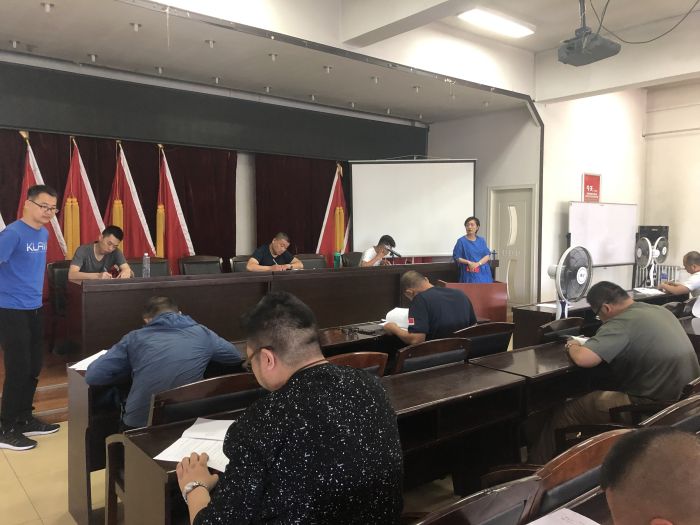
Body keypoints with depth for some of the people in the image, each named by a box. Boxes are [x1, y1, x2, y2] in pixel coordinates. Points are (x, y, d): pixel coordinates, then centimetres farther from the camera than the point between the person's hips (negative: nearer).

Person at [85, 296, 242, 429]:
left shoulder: (135, 338, 1)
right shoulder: (202, 333, 4)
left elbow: (92, 376, -3)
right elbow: (236, 357, 20)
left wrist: (132, 370, 12)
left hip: (138, 426, -1)